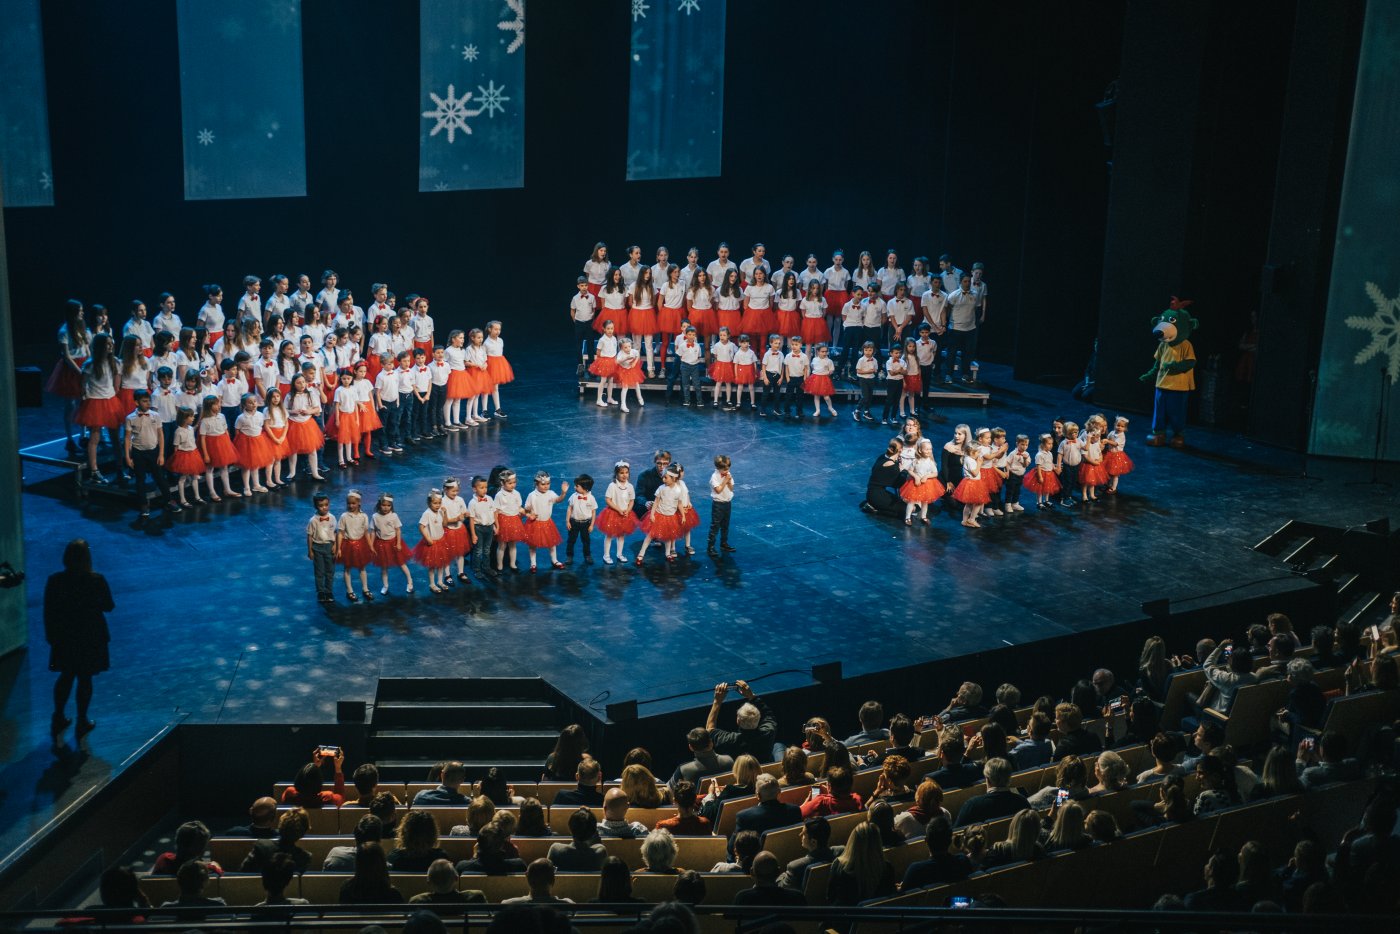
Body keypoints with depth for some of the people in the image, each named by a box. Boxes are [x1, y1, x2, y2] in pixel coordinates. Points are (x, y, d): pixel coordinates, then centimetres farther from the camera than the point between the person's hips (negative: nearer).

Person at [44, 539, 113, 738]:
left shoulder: (55, 581, -13)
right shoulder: (97, 581, -19)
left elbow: (48, 612, -5)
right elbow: (108, 606, -8)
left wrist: (51, 635, 7)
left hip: (64, 637, 2)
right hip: (91, 637, -2)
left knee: (66, 676, 20)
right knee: (85, 678, 11)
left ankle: (58, 718, 25)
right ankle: (82, 722, 18)